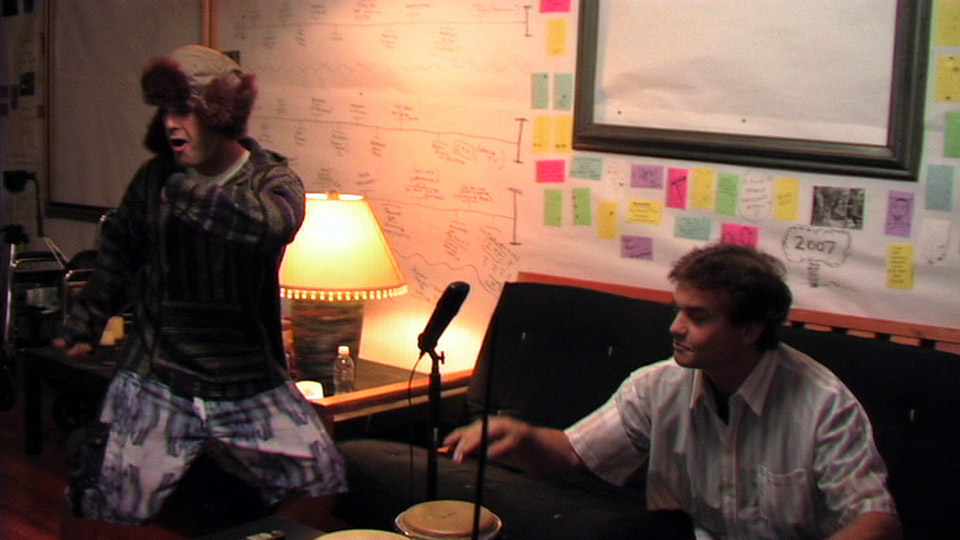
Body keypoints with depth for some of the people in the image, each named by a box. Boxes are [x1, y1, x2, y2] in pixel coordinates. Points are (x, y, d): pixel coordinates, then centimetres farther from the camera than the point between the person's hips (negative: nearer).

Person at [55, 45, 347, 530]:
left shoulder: (272, 180, -4)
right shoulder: (156, 176, 3)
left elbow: (266, 225, -29)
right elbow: (118, 250, 19)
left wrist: (185, 192, -20)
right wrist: (85, 324, 21)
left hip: (249, 382, 0)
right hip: (156, 378, 1)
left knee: (320, 480, -4)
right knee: (111, 508, -4)